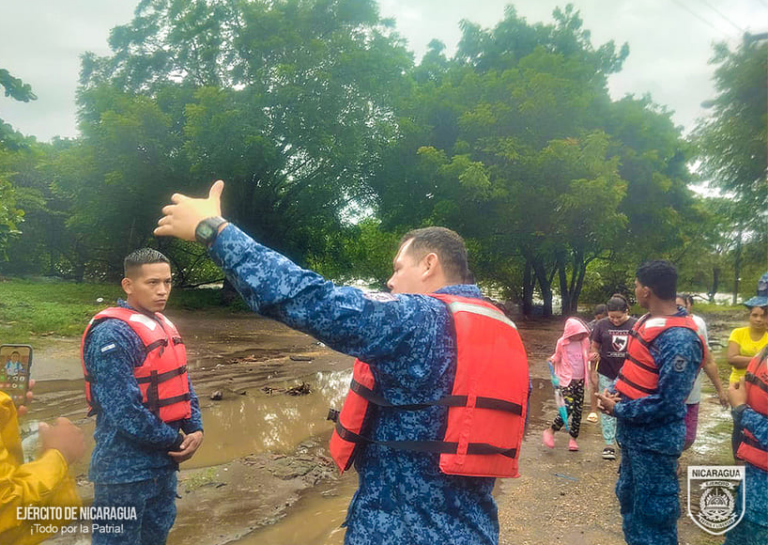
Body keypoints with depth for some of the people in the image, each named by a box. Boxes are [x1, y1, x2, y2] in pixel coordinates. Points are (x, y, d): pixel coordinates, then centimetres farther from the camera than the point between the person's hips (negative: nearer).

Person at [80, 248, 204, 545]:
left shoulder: (164, 325, 7)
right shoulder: (112, 334, -21)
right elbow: (125, 410, -25)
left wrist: (195, 428, -3)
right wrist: (174, 440, -14)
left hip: (164, 461, 8)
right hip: (126, 468, -8)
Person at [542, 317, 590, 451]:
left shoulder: (584, 341, 2)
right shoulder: (562, 343, -8)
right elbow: (557, 357, 6)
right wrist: (552, 359, -13)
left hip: (580, 380, 5)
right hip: (567, 380, -4)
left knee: (578, 410, 7)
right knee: (568, 407, -15)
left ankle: (573, 438, 20)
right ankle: (550, 431, 2)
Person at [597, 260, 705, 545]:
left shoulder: (680, 339, -24)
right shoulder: (646, 322, 4)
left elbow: (666, 402, -26)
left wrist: (617, 410, -17)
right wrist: (614, 394, -3)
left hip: (655, 438, -9)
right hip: (631, 431, 9)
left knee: (653, 510, 6)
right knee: (629, 497, 23)